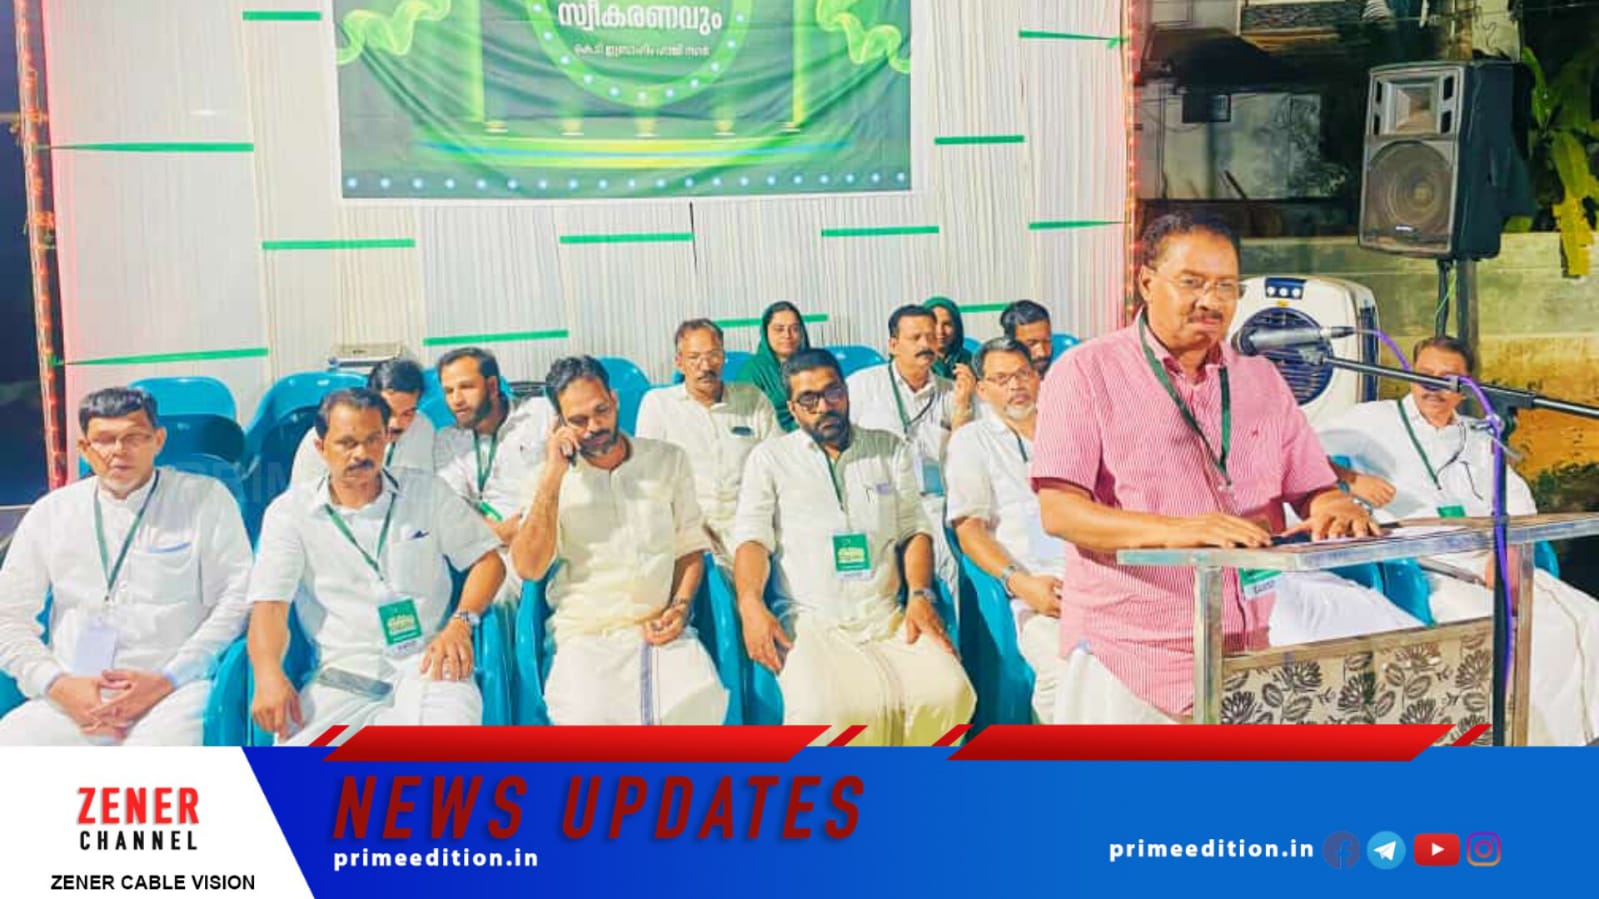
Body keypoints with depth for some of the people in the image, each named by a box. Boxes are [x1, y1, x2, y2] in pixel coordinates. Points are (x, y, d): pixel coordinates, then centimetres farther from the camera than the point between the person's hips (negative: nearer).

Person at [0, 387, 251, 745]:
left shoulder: (205, 499, 8)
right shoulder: (51, 512, 16)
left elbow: (236, 601, 2)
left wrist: (165, 681, -8)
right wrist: (60, 685, -5)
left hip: (174, 691, -3)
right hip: (73, 697, 3)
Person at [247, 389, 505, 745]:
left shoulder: (426, 490, 12)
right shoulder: (290, 512, 8)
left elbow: (487, 559, 13)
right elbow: (269, 603, -1)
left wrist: (461, 623, -7)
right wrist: (269, 675, -21)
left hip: (425, 661, 0)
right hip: (341, 675, 0)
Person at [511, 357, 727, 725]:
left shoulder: (669, 460, 11)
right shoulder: (548, 478, 6)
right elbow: (529, 568, -7)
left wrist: (680, 607, -2)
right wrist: (552, 478, -11)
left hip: (663, 631, 1)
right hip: (586, 637, -1)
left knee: (700, 705, -30)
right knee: (586, 717, -32)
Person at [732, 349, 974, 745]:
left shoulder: (890, 450, 20)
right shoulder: (770, 458, 13)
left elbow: (914, 529, 16)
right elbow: (753, 536, 4)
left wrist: (921, 596, -2)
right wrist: (750, 604, -15)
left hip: (888, 619, 3)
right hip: (810, 622, -2)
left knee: (948, 693, -26)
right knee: (825, 710, -34)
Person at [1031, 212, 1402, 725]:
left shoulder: (1262, 380, 16)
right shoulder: (1086, 373, -1)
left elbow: (1314, 490, 15)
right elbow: (1059, 511, -12)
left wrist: (1334, 508, -11)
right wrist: (1173, 529, -27)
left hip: (1260, 634, 5)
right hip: (1136, 650, -5)